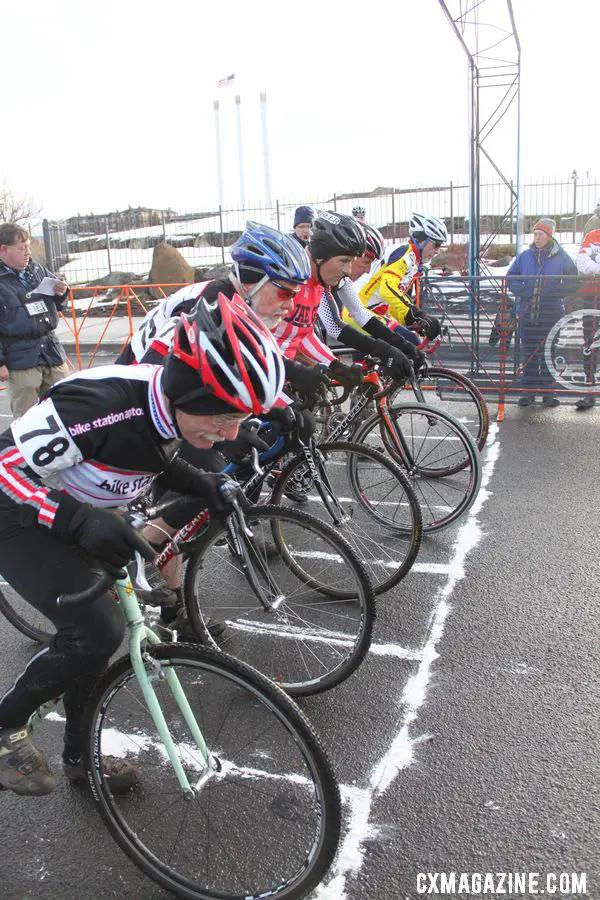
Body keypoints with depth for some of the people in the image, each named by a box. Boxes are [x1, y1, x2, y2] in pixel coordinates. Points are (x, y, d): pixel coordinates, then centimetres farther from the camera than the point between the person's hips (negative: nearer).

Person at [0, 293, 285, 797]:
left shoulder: (172, 405, -13)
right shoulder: (102, 404, -38)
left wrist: (202, 485, -12)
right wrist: (80, 521, -45)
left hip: (81, 517, 8)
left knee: (95, 630, 13)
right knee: (97, 632, -22)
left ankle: (79, 755, 36)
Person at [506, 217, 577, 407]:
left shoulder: (561, 257, 1)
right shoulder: (524, 256, 6)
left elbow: (573, 282, 4)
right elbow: (510, 278, 13)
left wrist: (554, 291, -11)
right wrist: (522, 292, -4)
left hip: (552, 313, -1)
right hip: (527, 312, 1)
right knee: (529, 354, 5)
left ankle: (548, 391, 13)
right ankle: (528, 391, 13)